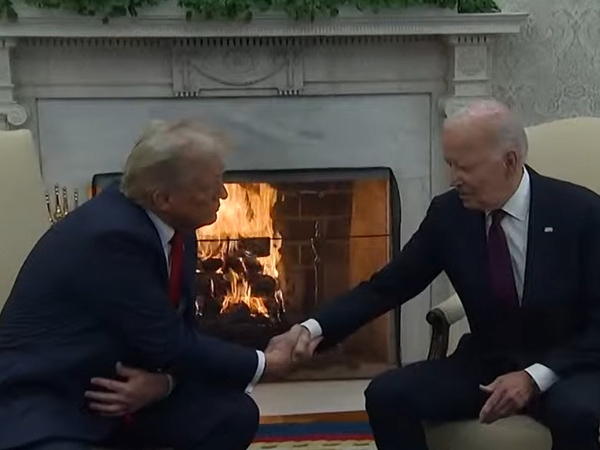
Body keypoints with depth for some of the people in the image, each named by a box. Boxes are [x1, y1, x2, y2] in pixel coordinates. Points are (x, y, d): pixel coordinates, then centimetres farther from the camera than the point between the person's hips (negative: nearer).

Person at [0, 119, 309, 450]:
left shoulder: (175, 231, -1)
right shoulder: (112, 235, -27)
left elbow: (179, 333, 5)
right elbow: (171, 345, -22)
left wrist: (164, 381, -17)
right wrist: (263, 365, -10)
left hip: (121, 384, 9)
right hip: (44, 400, -8)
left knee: (234, 414, -7)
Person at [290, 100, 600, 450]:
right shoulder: (448, 213, -5)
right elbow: (388, 285, -2)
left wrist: (537, 376, -23)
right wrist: (315, 327, -16)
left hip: (567, 368, -3)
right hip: (484, 365, 3)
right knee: (385, 394, -18)